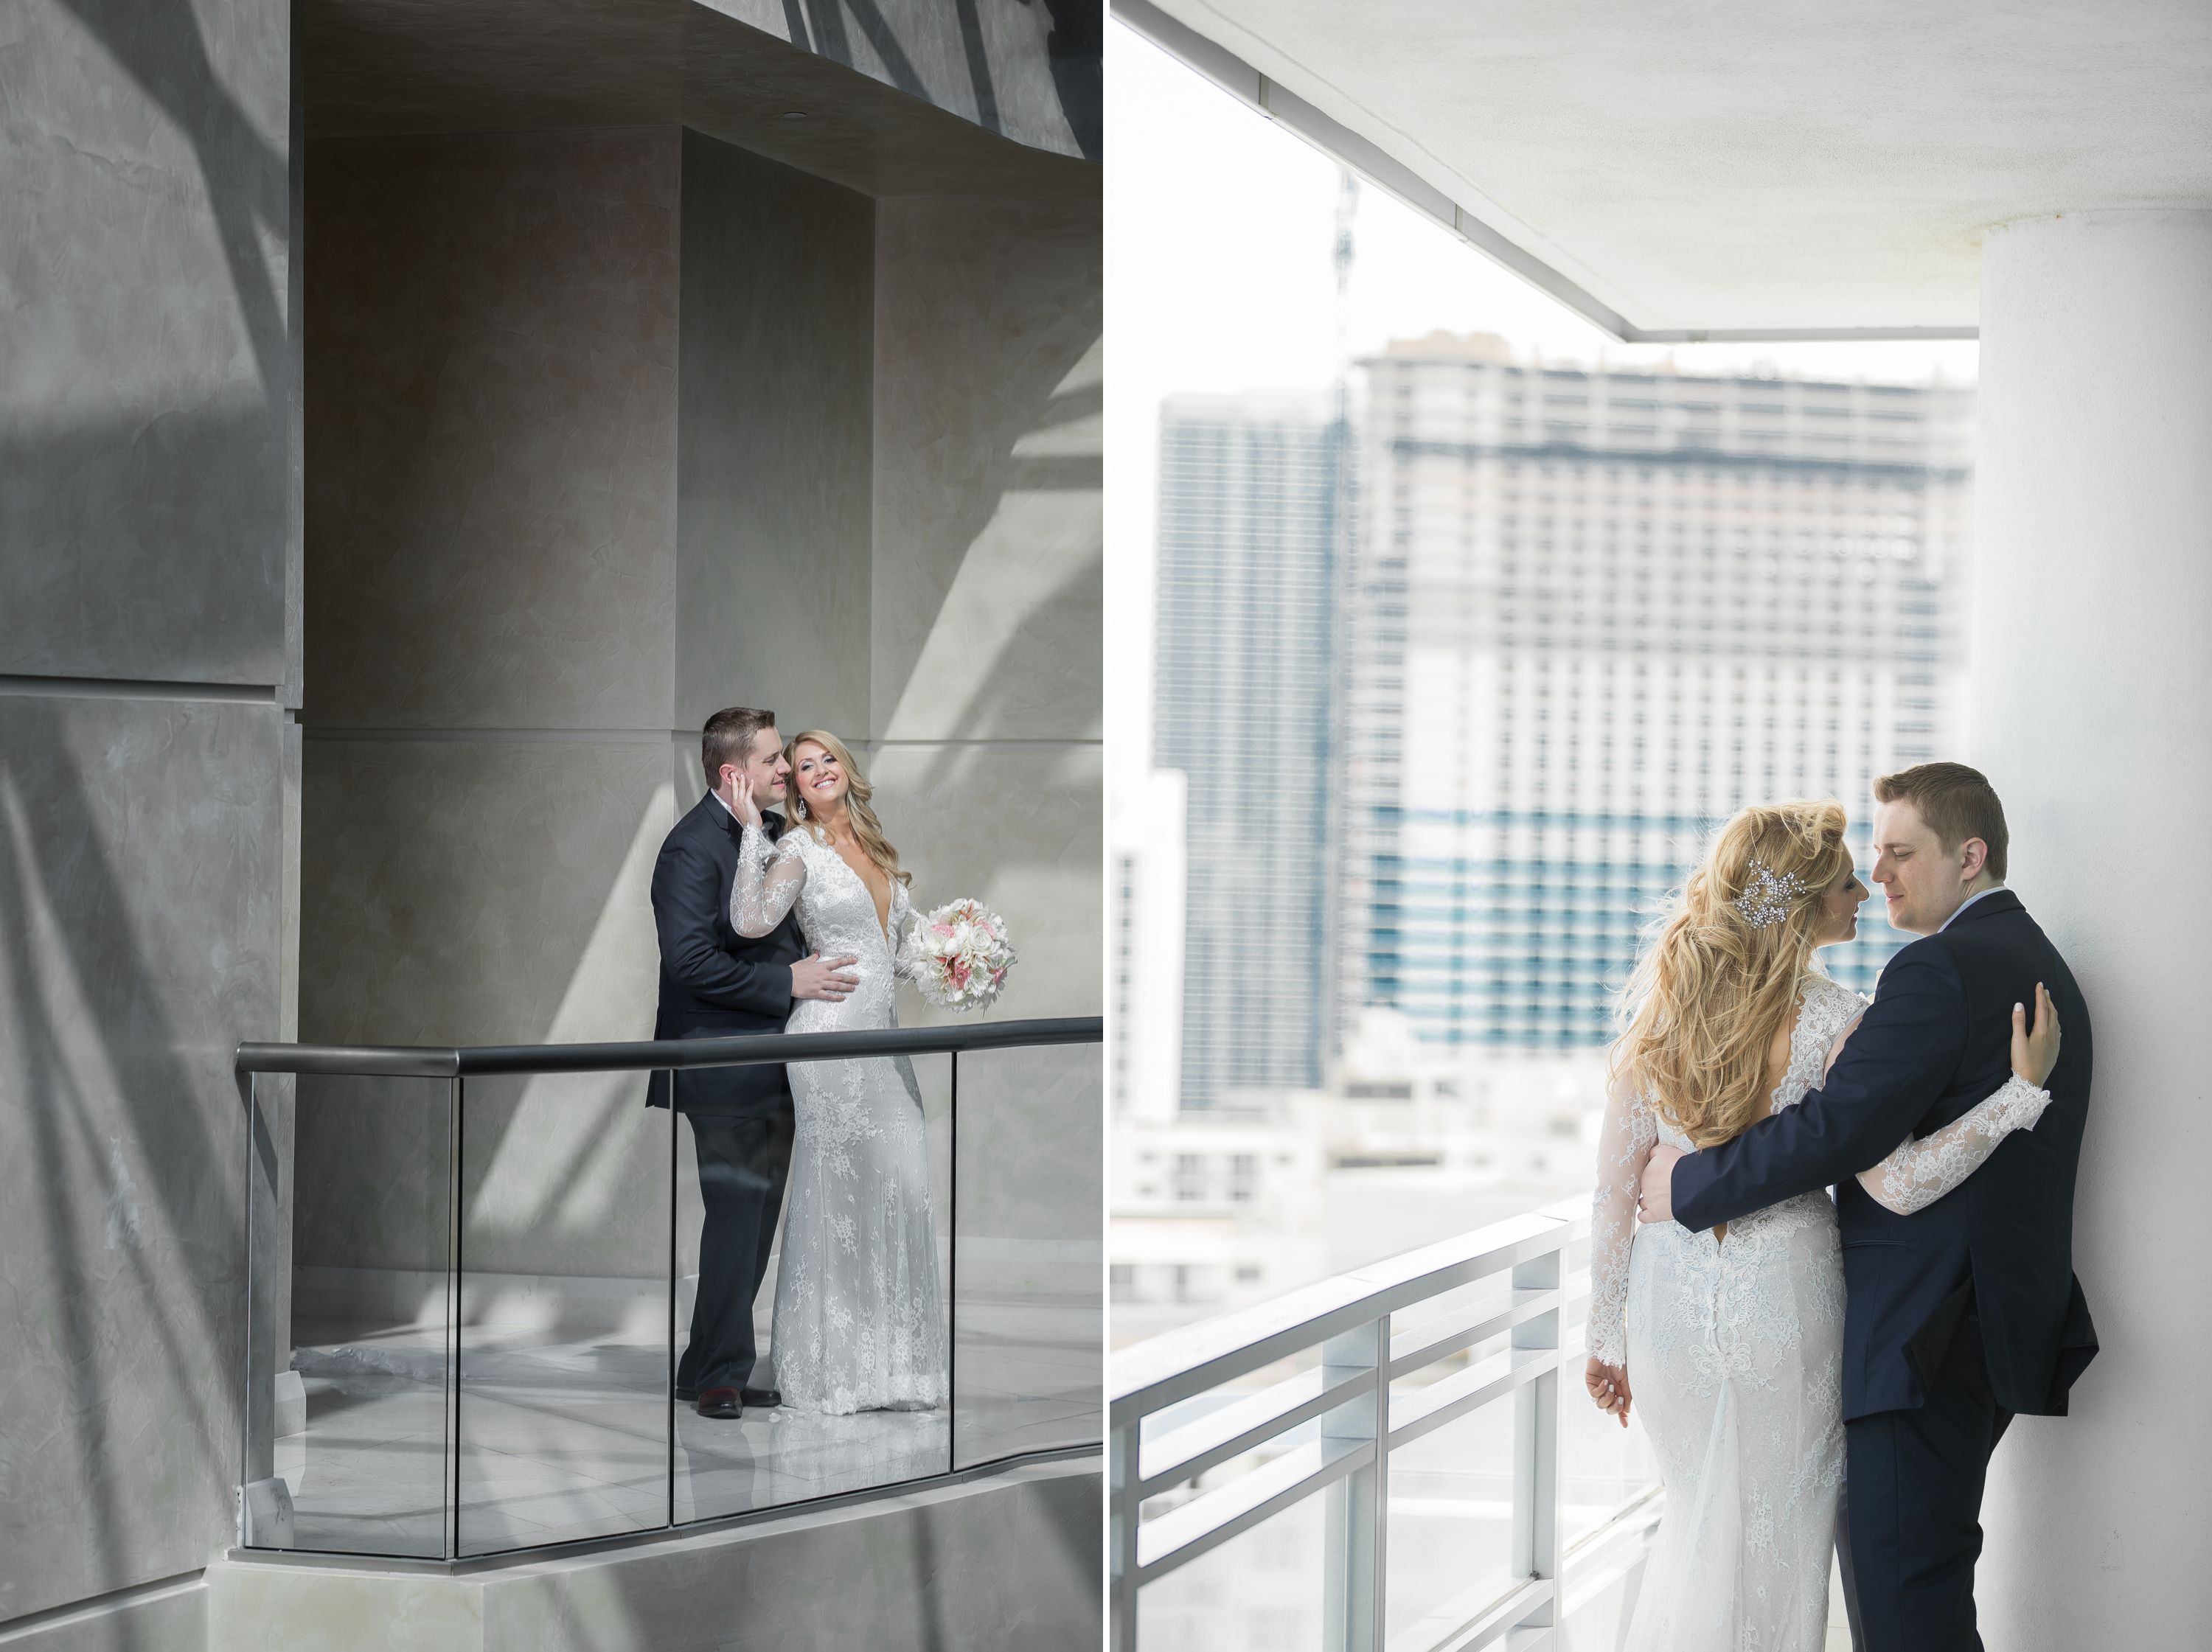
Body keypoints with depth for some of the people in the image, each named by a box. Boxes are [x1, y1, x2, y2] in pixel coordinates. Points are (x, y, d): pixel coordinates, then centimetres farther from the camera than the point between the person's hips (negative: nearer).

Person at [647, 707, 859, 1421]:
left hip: (776, 1063, 9)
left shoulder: (776, 830, 12)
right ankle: (720, 1374, 4)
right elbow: (691, 961, -23)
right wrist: (788, 981, -19)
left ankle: (711, 1370, 20)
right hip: (727, 1066, -9)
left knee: (756, 1221, 12)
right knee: (736, 1218, -6)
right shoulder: (693, 847, -15)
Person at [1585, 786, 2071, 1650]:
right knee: (1777, 1539, 11)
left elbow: (1616, 1184, 1)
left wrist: (1607, 1334, 8)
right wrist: (2023, 1089, -20)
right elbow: (1896, 1185, -20)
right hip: (1782, 1289, -4)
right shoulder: (1831, 1019, -14)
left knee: (1698, 1520, 24)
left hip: (1669, 1288, 4)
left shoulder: (1661, 1002, -1)